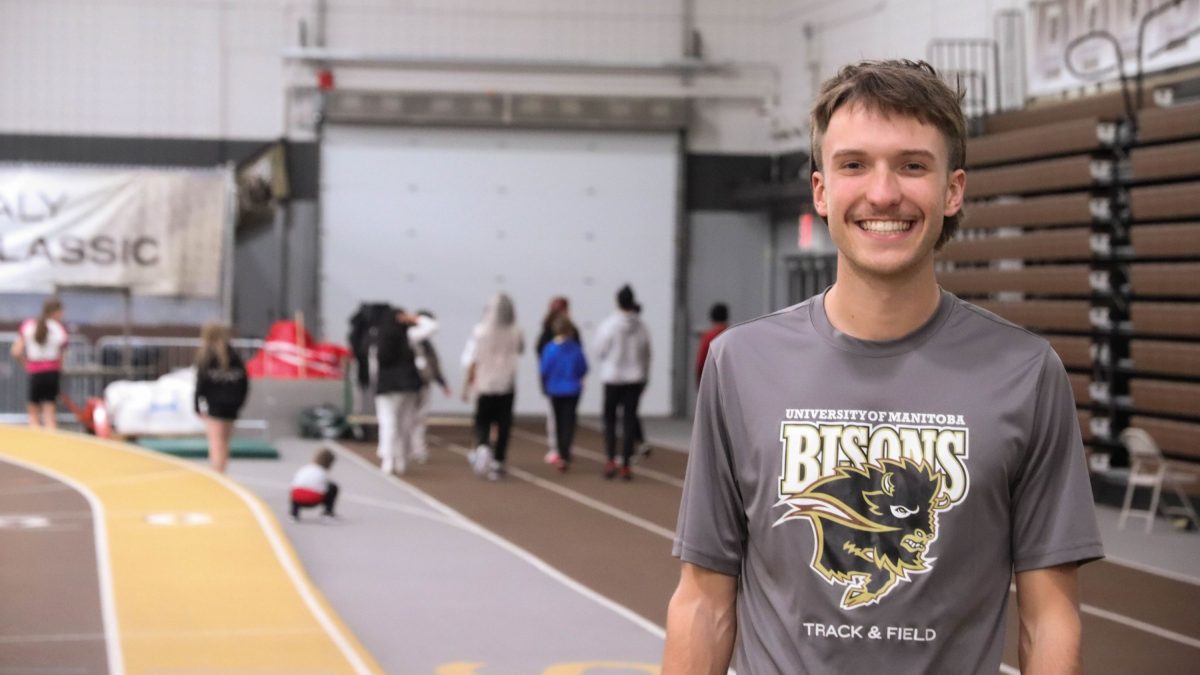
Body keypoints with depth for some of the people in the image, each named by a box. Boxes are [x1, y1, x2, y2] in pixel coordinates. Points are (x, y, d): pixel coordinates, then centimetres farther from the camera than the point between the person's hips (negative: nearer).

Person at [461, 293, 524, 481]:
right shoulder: (515, 332, -7)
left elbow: (471, 360, -10)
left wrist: (467, 385, -2)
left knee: (482, 422, 12)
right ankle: (497, 463, 7)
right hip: (507, 384, 1)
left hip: (485, 383, -1)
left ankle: (482, 446, -17)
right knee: (503, 424, 8)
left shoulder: (480, 331, -11)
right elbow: (520, 349, 14)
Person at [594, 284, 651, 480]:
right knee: (629, 420, 6)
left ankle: (611, 459, -1)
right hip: (635, 378, 2)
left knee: (609, 418, 11)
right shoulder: (641, 327, -5)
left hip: (613, 377, -2)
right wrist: (644, 377, 14)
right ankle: (625, 464, 5)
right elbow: (647, 355, 3)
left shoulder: (608, 325, -14)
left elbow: (600, 352, -7)